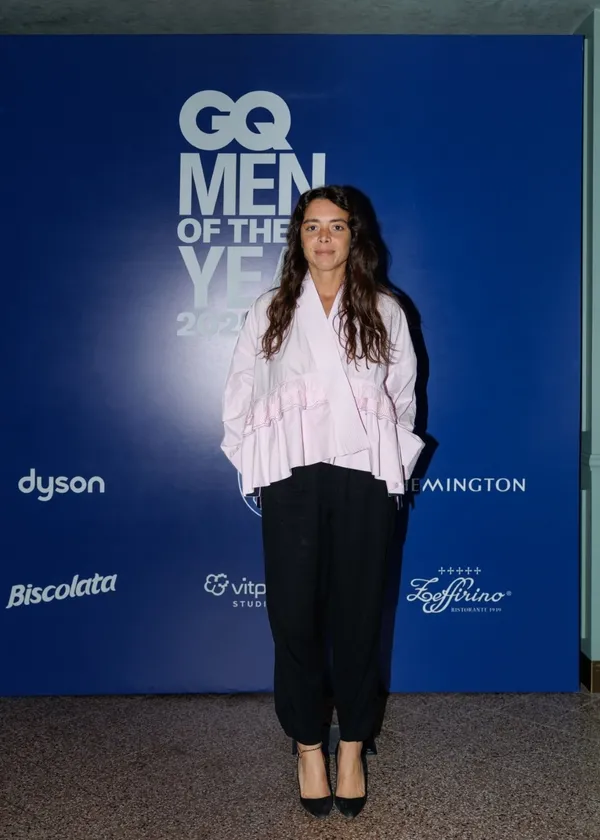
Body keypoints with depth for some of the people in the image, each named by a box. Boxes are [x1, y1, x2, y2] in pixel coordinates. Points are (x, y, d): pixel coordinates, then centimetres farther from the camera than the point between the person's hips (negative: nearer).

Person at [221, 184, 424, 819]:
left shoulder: (384, 311, 8)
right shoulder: (270, 311, 7)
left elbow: (403, 398, 11)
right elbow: (239, 397, 9)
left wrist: (393, 469, 6)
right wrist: (258, 468, 3)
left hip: (365, 481, 0)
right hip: (294, 482, 0)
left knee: (358, 615, 6)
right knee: (294, 615, 3)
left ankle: (352, 748, 25)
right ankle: (309, 745, 22)